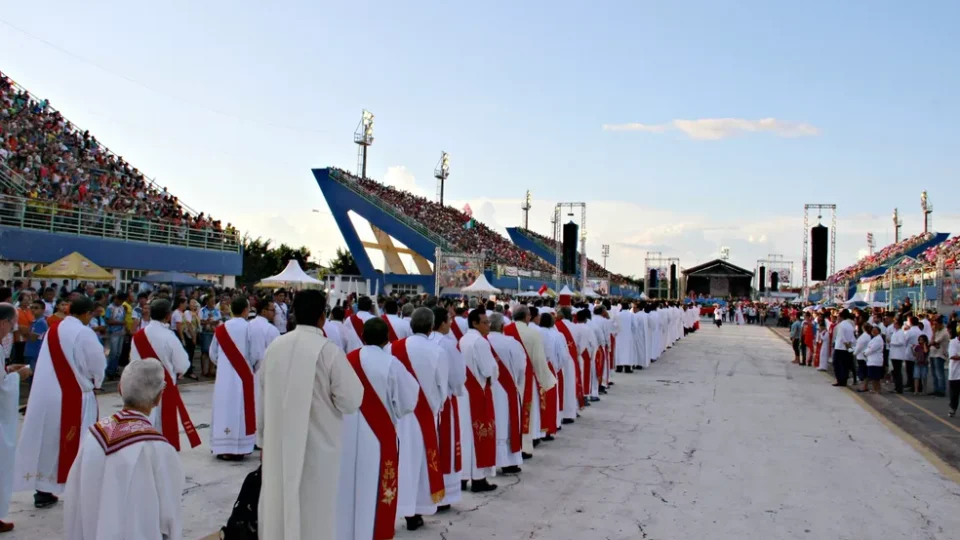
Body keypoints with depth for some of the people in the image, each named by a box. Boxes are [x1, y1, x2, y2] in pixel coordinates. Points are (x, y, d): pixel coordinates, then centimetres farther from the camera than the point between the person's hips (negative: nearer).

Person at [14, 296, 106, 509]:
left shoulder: (52, 331, 6)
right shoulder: (84, 333, -14)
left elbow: (53, 363, 14)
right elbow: (98, 367, -10)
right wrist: (95, 381, 10)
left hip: (46, 395, 6)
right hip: (74, 397, -6)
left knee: (49, 441, 14)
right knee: (79, 446, 4)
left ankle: (43, 492, 22)